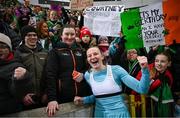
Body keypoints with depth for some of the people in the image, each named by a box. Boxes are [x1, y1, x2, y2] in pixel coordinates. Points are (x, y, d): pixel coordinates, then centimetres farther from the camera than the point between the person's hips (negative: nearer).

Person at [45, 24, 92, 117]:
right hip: (63, 97, -4)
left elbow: (87, 68, 21)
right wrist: (52, 98, -23)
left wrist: (83, 74, -3)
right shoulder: (55, 52, -2)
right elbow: (50, 75, -12)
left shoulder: (80, 51, 12)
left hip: (82, 96, 4)